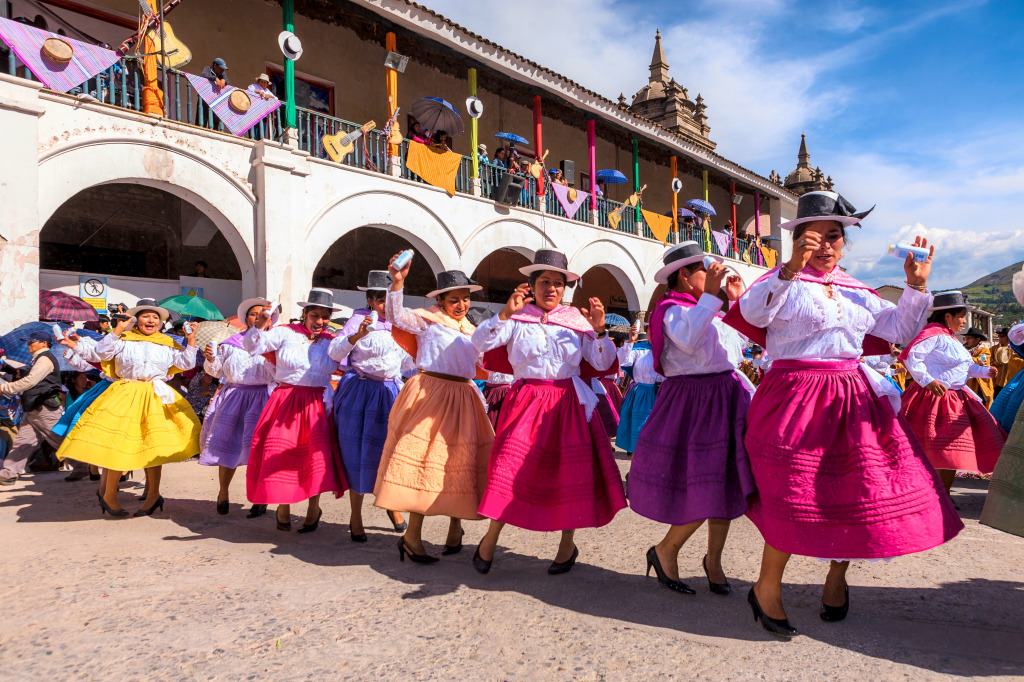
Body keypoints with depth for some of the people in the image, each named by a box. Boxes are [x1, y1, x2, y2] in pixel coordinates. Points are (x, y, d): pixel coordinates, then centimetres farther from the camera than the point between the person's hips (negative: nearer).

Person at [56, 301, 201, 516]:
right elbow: (101, 352, -8)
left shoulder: (168, 344, 10)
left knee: (154, 446, 2)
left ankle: (153, 495, 15)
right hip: (126, 397, -1)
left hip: (157, 398, 2)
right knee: (118, 444, -4)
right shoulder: (124, 339, 5)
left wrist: (191, 341, -2)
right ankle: (109, 495, 13)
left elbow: (186, 364, 6)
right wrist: (118, 330, -12)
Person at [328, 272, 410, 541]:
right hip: (360, 391, -4)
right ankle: (355, 517, 16)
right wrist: (356, 336, -29)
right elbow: (334, 352, -16)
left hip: (390, 392, 4)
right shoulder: (359, 319, -6)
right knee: (357, 453, 2)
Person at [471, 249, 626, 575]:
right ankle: (490, 538, 12)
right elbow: (480, 342, -9)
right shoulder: (518, 319, 4)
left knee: (569, 471, 4)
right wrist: (506, 312, -17)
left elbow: (602, 364, 6)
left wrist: (599, 330, -9)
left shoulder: (576, 320, 8)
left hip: (568, 404, 2)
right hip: (527, 400, -1)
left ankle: (567, 545, 23)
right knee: (511, 465, -9)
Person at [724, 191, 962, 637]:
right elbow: (751, 312, -21)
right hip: (795, 396, -6)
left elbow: (899, 331, 21)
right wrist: (791, 270, -31)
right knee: (795, 494, -9)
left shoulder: (857, 293, 18)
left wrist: (916, 286, 9)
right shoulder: (785, 282, -1)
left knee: (860, 491, 5)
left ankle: (837, 577, 30)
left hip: (853, 399, 7)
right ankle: (767, 589, 10)